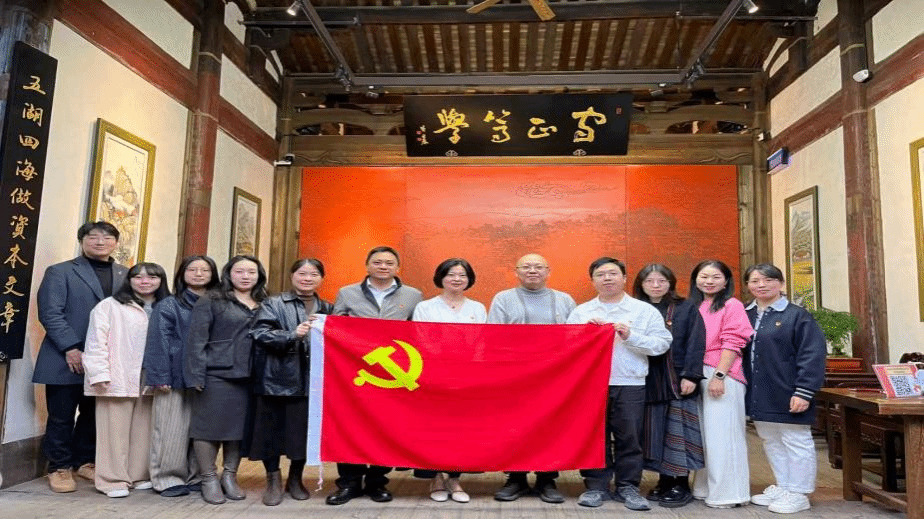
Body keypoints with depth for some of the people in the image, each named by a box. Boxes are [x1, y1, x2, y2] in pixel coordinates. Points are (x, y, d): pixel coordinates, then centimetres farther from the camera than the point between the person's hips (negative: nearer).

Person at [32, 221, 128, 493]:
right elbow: (50, 314, -8)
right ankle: (60, 468, 20)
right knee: (61, 417, 6)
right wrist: (71, 349, -16)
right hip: (67, 360, -3)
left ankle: (85, 461, 28)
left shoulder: (126, 276, 10)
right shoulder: (60, 272, 0)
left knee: (95, 415, 12)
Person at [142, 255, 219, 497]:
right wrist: (160, 377, -10)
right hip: (176, 377, -3)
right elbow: (159, 342, -3)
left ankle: (196, 476, 19)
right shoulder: (169, 306, 2)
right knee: (173, 430, 1)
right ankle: (168, 478, 14)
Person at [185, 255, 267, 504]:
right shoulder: (210, 301, -1)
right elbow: (196, 339, -5)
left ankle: (230, 476, 24)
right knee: (209, 425, 3)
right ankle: (209, 479, 17)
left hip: (249, 376, 4)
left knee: (240, 427, 10)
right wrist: (196, 374, -12)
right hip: (216, 374, -4)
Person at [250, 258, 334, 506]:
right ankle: (273, 480, 23)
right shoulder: (273, 304, 0)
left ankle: (295, 479, 29)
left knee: (305, 431, 9)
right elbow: (260, 333, -14)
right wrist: (292, 335, -26)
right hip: (278, 380, -3)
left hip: (312, 381, 3)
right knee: (273, 430, 5)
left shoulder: (327, 309, 12)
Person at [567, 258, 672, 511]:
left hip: (630, 385, -1)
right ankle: (596, 486, 16)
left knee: (629, 438, 4)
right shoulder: (580, 312, 11)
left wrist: (630, 336, -13)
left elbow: (661, 344, -3)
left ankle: (628, 487, 17)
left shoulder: (645, 310, 5)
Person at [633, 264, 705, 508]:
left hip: (677, 380, -3)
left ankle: (681, 485, 8)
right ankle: (664, 481, 18)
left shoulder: (686, 309, 2)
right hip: (647, 381, 3)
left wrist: (690, 375, -13)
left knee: (677, 432, -2)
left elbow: (696, 345, -4)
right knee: (655, 433, 7)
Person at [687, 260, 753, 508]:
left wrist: (719, 376, -17)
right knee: (703, 433, 12)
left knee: (721, 434, -3)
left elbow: (733, 344, -10)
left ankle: (727, 492, 7)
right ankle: (705, 487, 22)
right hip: (697, 375, 6)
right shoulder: (694, 307, 15)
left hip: (721, 376, -6)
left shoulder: (732, 306, -3)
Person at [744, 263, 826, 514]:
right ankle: (782, 487, 32)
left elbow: (813, 356, -13)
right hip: (759, 396, 6)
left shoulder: (797, 315, -9)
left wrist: (804, 392, -19)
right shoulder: (745, 316, 7)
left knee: (796, 443, 6)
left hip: (787, 395, -6)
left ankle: (798, 494, 18)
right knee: (771, 443, 17)